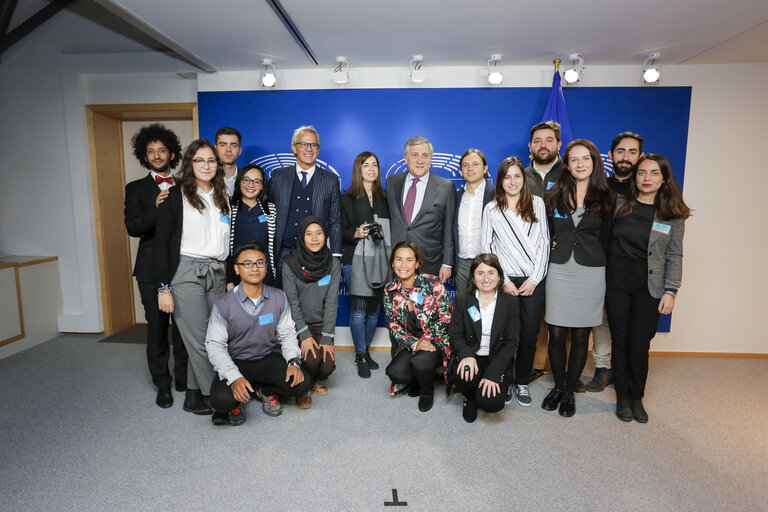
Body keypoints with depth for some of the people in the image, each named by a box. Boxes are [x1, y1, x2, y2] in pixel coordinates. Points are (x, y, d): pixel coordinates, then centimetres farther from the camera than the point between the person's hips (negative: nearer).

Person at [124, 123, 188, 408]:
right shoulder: (136, 189, 8)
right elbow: (132, 227, -5)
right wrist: (156, 209, -19)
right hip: (152, 268, 0)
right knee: (157, 326, 5)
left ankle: (184, 378, 21)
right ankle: (162, 384, 19)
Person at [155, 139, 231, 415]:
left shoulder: (223, 197, 14)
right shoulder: (176, 196, -1)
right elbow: (163, 242, -4)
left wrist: (231, 279, 12)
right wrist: (164, 288, -8)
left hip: (217, 275, 5)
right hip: (186, 273, -4)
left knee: (205, 339, 5)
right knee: (199, 340, -3)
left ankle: (194, 396, 19)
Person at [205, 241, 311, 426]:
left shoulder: (279, 298, -2)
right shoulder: (224, 304, -12)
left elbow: (287, 333, 3)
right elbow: (214, 345, -11)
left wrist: (293, 362, -14)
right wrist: (234, 378, -23)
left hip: (268, 359, 3)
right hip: (236, 362, -2)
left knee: (302, 384, -19)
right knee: (222, 400, -30)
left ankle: (265, 390, 11)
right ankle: (238, 399, 8)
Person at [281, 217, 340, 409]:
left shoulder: (333, 264, -3)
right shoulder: (290, 263, -9)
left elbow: (331, 303, -6)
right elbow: (292, 303, -10)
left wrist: (327, 338, -12)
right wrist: (304, 335, -18)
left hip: (322, 325, 2)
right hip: (297, 325, -2)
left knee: (328, 364, -16)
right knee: (312, 358, -25)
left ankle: (316, 380, 21)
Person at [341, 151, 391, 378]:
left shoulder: (385, 197, 12)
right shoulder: (348, 198, 3)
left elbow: (392, 227, 13)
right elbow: (341, 232, 2)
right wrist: (356, 233, -18)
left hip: (381, 261, 3)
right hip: (357, 260, -3)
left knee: (375, 310, 9)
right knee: (359, 310, -2)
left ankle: (366, 350, 27)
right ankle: (360, 357, 14)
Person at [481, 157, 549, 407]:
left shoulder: (537, 203, 8)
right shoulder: (492, 209, 6)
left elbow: (544, 242, 5)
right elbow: (487, 248, 3)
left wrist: (535, 279, -3)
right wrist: (504, 281, -4)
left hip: (534, 281, 1)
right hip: (506, 280, -1)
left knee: (529, 335, 5)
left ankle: (522, 382, 23)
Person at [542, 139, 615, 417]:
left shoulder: (606, 198, 3)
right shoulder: (554, 195, 6)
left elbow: (605, 239, 5)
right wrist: (553, 248, 3)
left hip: (590, 274, 0)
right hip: (559, 271, 1)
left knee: (580, 336, 7)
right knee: (556, 334, 3)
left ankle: (569, 392, 23)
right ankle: (558, 387, 23)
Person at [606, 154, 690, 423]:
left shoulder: (673, 215, 2)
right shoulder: (620, 205, 3)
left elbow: (674, 256, 2)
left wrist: (670, 291, -3)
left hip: (649, 288, -1)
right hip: (617, 283, 1)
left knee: (639, 346, 1)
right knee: (620, 342, 8)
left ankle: (637, 398, 24)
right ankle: (623, 397, 24)